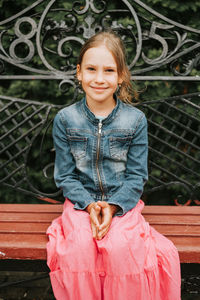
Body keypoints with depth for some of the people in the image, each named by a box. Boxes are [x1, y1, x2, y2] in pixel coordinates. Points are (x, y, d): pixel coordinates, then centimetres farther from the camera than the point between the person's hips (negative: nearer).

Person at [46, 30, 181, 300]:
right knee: (80, 246, -29)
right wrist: (89, 205, -15)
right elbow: (65, 175, 1)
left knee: (120, 246, -29)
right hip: (81, 201, 1)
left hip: (123, 202, 0)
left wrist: (113, 207, -16)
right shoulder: (65, 119, -1)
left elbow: (136, 175, 0)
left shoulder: (135, 120, -3)